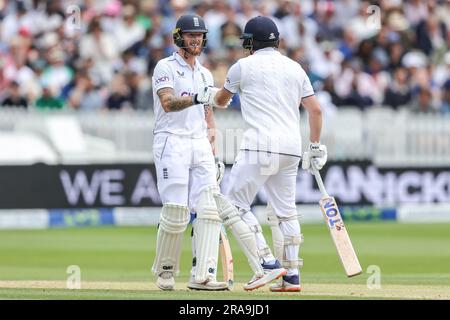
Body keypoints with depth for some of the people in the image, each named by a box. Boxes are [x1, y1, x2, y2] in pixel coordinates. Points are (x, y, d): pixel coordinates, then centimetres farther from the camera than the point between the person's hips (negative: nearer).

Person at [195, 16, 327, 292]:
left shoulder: (244, 66, 4)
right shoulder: (295, 68, 16)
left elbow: (221, 100, 20)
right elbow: (315, 109, 11)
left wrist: (210, 96, 43)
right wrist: (316, 146, 15)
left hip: (260, 146, -6)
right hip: (291, 149, 6)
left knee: (236, 204, 1)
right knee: (285, 211, 12)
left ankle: (267, 261, -11)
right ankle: (291, 276, 8)